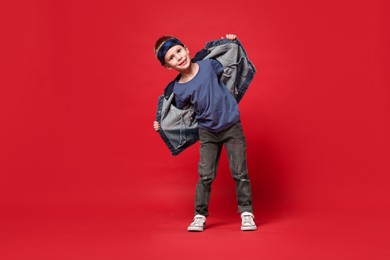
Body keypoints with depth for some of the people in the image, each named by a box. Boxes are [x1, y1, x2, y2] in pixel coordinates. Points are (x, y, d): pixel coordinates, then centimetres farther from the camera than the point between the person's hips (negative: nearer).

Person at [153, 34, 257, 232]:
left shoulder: (208, 64, -10)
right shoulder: (178, 90, -9)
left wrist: (231, 44, -1)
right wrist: (163, 125, -4)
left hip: (232, 126, 0)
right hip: (207, 132, 1)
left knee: (240, 173, 2)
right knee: (205, 176, 1)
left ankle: (247, 213, 14)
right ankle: (200, 216, 14)